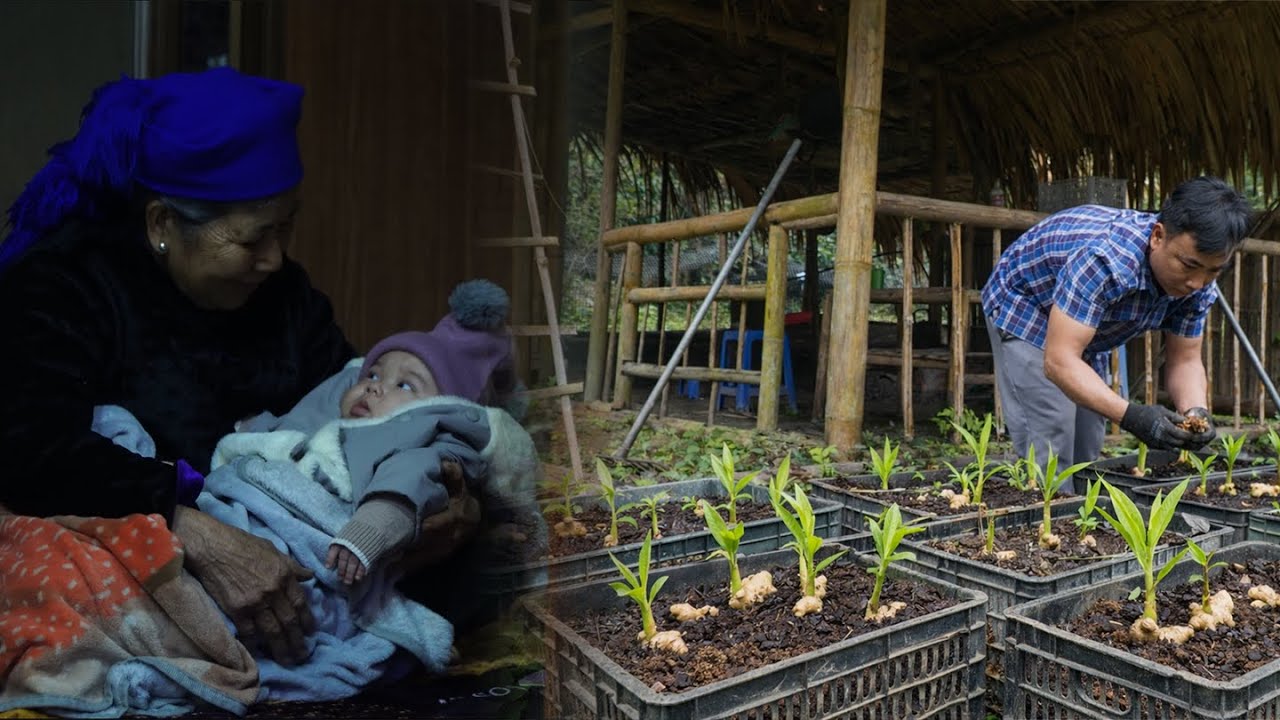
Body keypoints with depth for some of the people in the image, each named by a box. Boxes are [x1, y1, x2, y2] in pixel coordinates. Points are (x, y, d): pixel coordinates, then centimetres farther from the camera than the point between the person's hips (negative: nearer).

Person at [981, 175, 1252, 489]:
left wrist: (1196, 411, -27)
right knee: (1051, 453, -15)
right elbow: (1059, 361, -42)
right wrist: (1130, 415, -50)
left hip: (1084, 329, 8)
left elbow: (1184, 359, -7)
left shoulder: (1198, 280, -16)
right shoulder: (1106, 259, -40)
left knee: (1087, 453, 10)